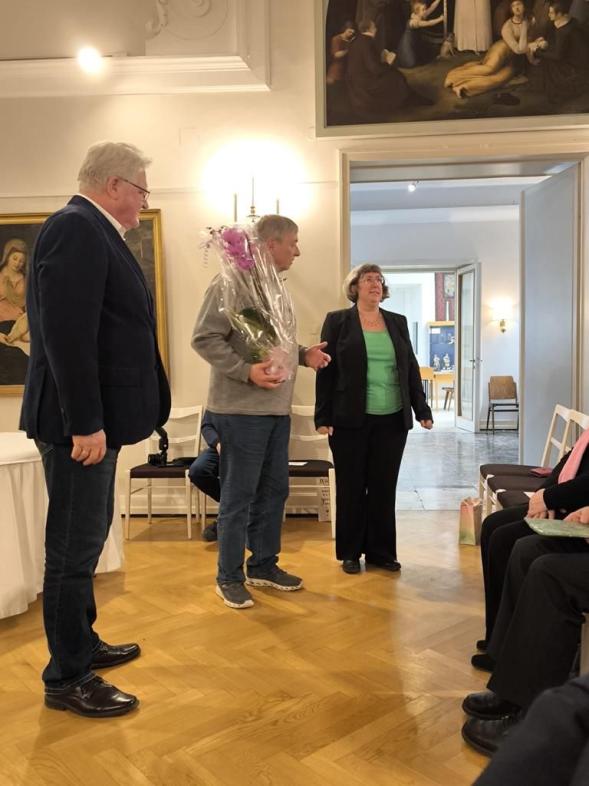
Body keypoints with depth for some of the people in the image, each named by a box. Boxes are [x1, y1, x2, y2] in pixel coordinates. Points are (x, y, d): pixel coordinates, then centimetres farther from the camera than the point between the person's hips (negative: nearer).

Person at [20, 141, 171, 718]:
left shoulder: (90, 231, 17)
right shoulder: (77, 228, -15)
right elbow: (67, 333, -24)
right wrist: (85, 424, -24)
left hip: (93, 418, 11)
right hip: (82, 422, -11)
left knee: (84, 540, 20)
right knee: (74, 548, 0)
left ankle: (82, 644, 36)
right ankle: (68, 680, 15)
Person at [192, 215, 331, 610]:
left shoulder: (278, 287, 16)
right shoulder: (232, 283, -13)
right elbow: (205, 338, -18)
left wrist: (303, 354, 7)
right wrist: (246, 371, -25)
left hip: (277, 409, 9)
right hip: (241, 409, -9)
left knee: (274, 490, 15)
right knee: (239, 495, 1)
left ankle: (263, 565, 30)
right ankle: (229, 577, 16)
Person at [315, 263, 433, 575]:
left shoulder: (398, 322, 12)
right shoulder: (337, 321, 2)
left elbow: (411, 368, 13)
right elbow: (326, 371, -2)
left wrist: (421, 409, 6)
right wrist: (323, 416, -9)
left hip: (392, 420, 3)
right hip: (350, 420, -3)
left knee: (384, 487, 8)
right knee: (351, 487, 5)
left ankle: (381, 551, 20)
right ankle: (350, 552, 17)